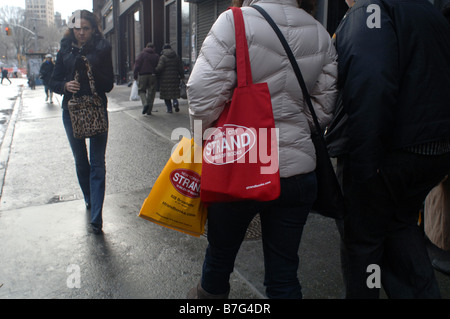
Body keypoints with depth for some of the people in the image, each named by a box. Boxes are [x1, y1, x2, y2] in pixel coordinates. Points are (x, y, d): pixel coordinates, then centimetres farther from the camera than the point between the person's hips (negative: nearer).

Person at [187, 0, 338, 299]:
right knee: (284, 273, 16)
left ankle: (209, 292, 48)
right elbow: (323, 108, 6)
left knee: (221, 250, 22)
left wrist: (204, 135, 3)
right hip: (299, 170, 4)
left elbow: (203, 92, -14)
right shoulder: (321, 34, 5)